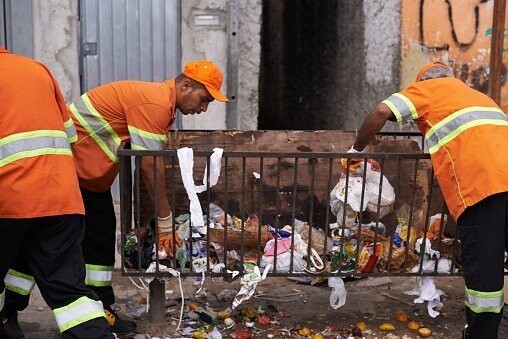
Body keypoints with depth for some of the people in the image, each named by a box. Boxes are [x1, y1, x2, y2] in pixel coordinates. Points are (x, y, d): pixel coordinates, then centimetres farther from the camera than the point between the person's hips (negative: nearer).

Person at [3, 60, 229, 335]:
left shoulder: (164, 103, 8)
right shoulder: (155, 103, -24)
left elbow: (153, 163, 7)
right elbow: (150, 166, -25)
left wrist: (164, 220, 4)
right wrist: (166, 222, -18)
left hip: (89, 172, 10)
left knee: (101, 235, 9)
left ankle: (102, 310, 18)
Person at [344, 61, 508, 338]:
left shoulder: (427, 88, 16)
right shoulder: (476, 95, 36)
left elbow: (382, 112, 2)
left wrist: (357, 150, 14)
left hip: (481, 182, -6)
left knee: (481, 268, 0)